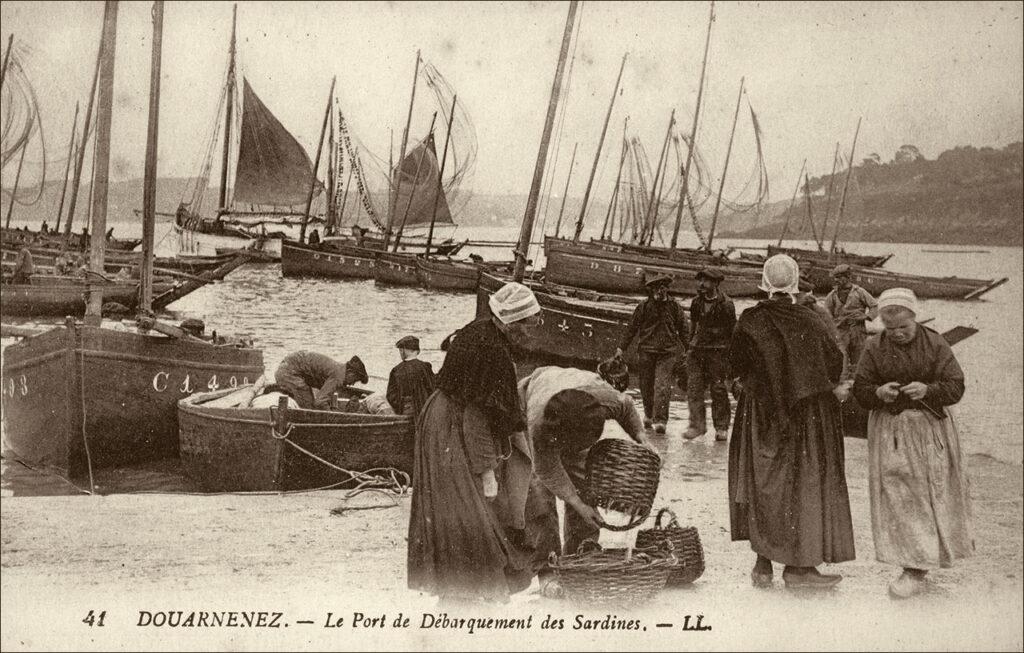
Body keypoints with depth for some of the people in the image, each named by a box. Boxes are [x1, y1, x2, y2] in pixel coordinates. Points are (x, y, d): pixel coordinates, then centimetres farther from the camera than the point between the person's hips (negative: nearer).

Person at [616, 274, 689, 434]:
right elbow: (632, 327, 5)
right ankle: (649, 414, 30)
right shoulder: (644, 306, 1)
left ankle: (660, 420, -13)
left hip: (668, 350, -1)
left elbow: (683, 329, 11)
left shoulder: (674, 306, 3)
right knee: (646, 384, 7)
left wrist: (687, 349, 11)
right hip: (647, 350, 1)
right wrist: (621, 347, 3)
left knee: (662, 385, -11)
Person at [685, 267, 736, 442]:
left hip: (718, 349, -5)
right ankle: (697, 424, -1)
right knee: (694, 388, -5)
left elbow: (733, 330, -1)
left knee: (719, 391, -1)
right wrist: (690, 343, 18)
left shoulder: (726, 304, -5)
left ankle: (721, 428, 8)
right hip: (698, 348, 5)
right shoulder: (696, 302, 10)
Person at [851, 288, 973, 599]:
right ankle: (914, 569, 2)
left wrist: (927, 390, -26)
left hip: (931, 428, 0)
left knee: (932, 493, 4)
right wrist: (879, 393, -23)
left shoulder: (935, 344, -4)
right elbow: (860, 390, -1)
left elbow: (956, 386, -7)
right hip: (890, 431, 0)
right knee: (898, 496, -4)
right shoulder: (874, 348, 0)